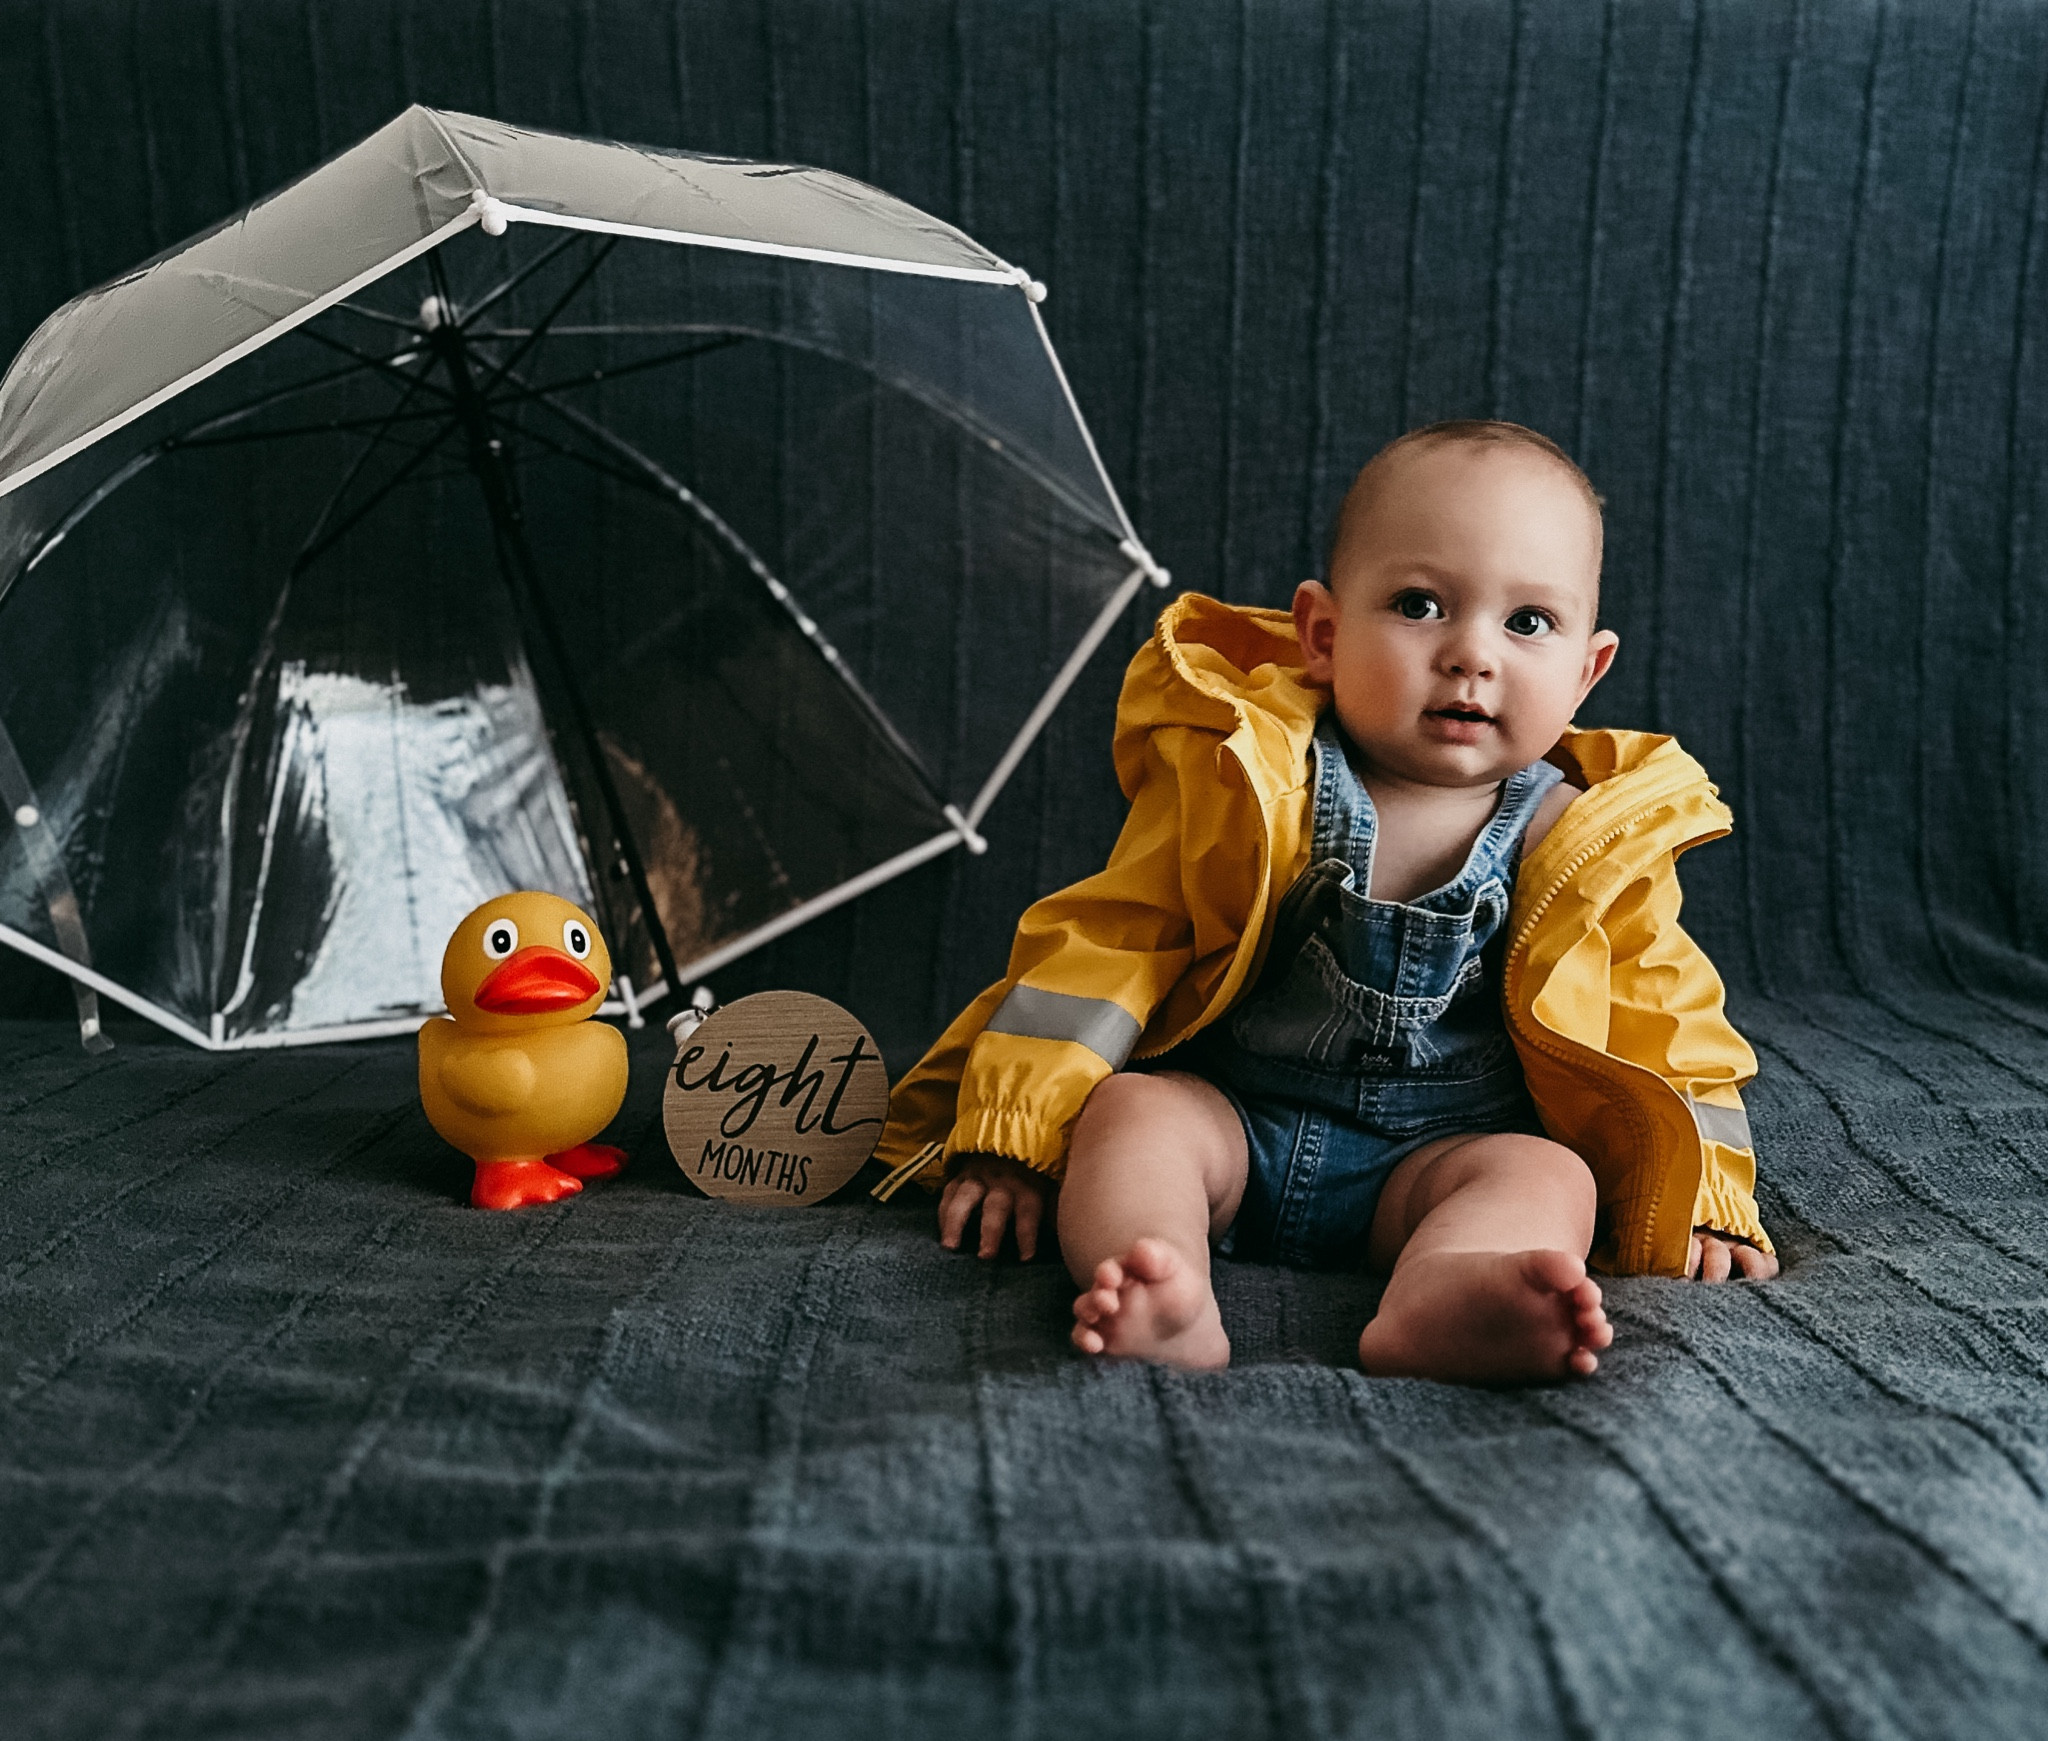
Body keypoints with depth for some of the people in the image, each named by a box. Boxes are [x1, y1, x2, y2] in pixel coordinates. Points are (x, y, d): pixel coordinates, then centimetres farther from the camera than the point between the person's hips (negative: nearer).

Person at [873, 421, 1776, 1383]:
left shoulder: (1584, 844, 0)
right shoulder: (1241, 780, -7)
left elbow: (1660, 1014, 11)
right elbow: (1104, 944, -6)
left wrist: (1703, 1194, 5)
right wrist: (1010, 1137, -8)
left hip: (1432, 1157, 1)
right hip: (1224, 1113, 0)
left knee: (1553, 1176, -27)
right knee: (1125, 1109, -27)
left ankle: (1437, 1299, -56)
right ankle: (1166, 1304, -52)